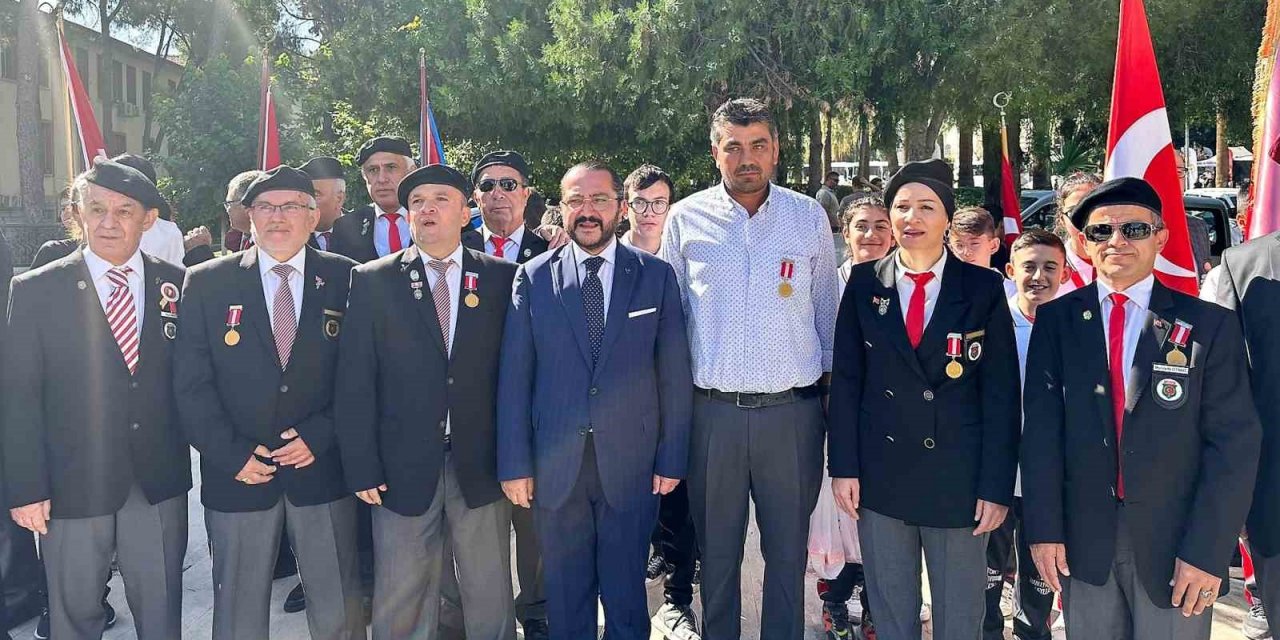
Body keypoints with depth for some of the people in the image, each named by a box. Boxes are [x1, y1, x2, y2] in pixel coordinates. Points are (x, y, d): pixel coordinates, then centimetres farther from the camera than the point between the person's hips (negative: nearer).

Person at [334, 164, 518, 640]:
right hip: (404, 468, 0)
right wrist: (362, 469, -6)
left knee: (491, 600, 11)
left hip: (482, 464, 1)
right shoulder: (373, 281, 2)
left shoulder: (502, 277, 3)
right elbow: (355, 383, -1)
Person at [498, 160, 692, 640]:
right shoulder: (533, 277, 1)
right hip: (554, 466, 1)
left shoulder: (656, 275, 1)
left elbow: (674, 374, 1)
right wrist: (514, 463, -4)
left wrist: (672, 458, -2)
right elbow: (514, 377, -1)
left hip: (631, 462, 0)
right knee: (566, 597, 14)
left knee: (626, 593, 12)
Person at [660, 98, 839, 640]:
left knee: (788, 549, 9)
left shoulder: (809, 217, 3)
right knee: (716, 549, 12)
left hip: (792, 408, 0)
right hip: (711, 408, 0)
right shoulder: (686, 218, 2)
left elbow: (826, 309, 11)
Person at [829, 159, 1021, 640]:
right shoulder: (864, 284, 1)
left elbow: (1001, 393, -4)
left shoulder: (984, 288, -3)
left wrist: (997, 485, -7)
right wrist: (843, 466, -2)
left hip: (959, 477, -1)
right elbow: (845, 381, 2)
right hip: (880, 473, 1)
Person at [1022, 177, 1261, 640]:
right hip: (1082, 539, 1)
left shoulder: (1210, 325, -3)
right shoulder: (1056, 320, 1)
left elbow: (1234, 443, -5)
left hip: (1175, 543, -1)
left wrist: (1207, 550, -11)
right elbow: (1041, 428, -2)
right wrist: (1044, 528, -7)